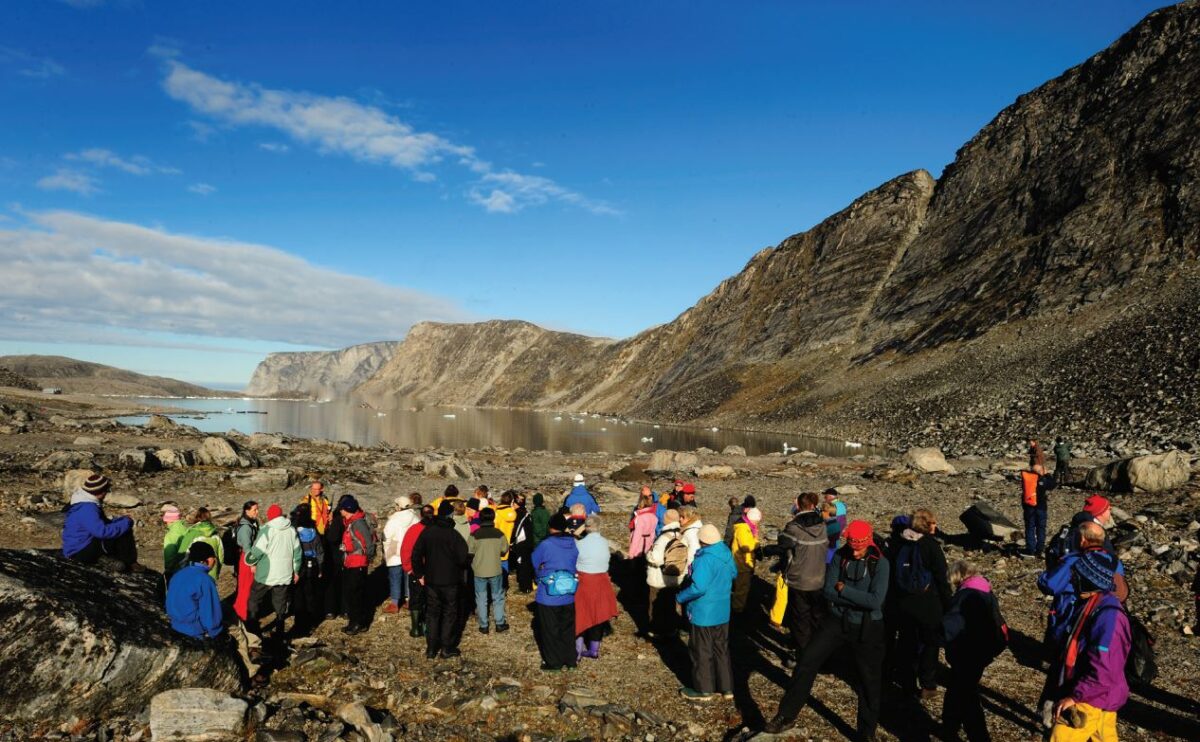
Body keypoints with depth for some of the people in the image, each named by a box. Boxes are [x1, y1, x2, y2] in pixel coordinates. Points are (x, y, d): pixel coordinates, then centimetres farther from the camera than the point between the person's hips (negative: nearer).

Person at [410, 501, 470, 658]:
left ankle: (431, 649, 16)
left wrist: (419, 574, 9)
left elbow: (416, 554, 0)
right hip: (450, 580, -4)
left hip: (431, 580, 4)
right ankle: (447, 648, 11)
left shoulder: (427, 532, -3)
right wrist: (460, 568, 5)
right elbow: (463, 557, -17)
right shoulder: (453, 534, -16)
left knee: (433, 613, 13)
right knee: (450, 613, 8)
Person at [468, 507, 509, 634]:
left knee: (481, 599, 11)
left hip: (479, 571, -1)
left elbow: (468, 552, -8)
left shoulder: (475, 535, -12)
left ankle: (483, 626, 15)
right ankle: (500, 624, 18)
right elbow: (505, 550, 1)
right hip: (495, 570, 1)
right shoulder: (499, 533, -7)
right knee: (498, 597, 14)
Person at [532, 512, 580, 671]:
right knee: (568, 628, 18)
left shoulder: (545, 545, -19)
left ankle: (553, 662, 19)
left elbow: (535, 564, -5)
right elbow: (576, 565, 3)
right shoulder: (574, 544, -5)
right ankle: (570, 659, 28)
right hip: (569, 595, 4)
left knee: (550, 630, 10)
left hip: (548, 597, -4)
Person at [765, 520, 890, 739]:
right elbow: (828, 591, -10)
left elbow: (875, 601, -23)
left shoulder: (880, 563, -14)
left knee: (869, 682, 11)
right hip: (837, 621, 2)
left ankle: (867, 733, 33)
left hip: (866, 629, -2)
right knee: (806, 663, -7)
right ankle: (786, 716, 6)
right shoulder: (839, 557, -6)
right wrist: (859, 599, -18)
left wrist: (844, 590, -17)